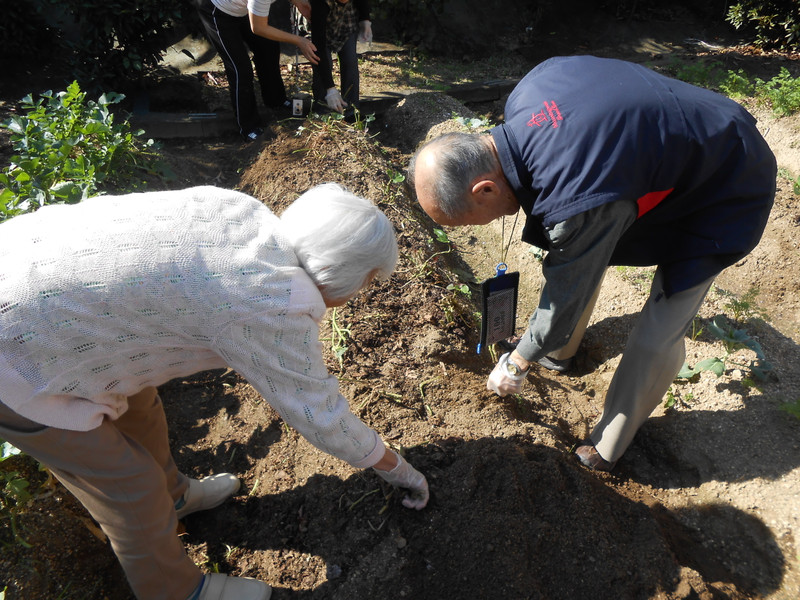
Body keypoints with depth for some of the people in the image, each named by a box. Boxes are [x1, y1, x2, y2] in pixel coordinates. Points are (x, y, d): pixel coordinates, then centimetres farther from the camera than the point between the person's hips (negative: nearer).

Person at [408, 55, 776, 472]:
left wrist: (519, 361, -7)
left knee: (657, 336, -8)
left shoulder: (576, 203, -43)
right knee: (575, 251, 16)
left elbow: (566, 296, -26)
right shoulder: (524, 95, -20)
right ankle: (560, 346, 41)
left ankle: (611, 445, 15)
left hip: (727, 193, -8)